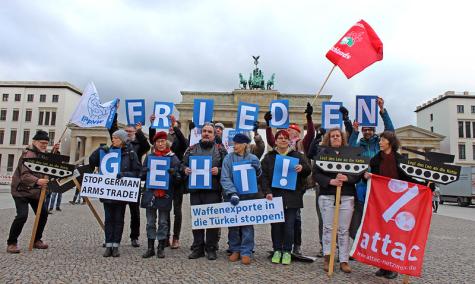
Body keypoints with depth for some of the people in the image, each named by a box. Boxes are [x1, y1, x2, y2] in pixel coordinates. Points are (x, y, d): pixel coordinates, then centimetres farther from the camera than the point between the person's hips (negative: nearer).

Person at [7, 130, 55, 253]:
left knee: (43, 214, 5)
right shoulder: (28, 155, -18)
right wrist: (37, 181, -48)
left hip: (35, 191, 8)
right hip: (21, 190, -8)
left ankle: (36, 240, 20)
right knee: (22, 215, -19)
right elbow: (25, 176, -28)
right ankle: (11, 243, -1)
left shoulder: (43, 155, 10)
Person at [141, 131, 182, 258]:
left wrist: (174, 173, -20)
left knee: (163, 222, 6)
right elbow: (142, 175, 11)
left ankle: (161, 248, 17)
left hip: (165, 194, -2)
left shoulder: (173, 158, 3)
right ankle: (150, 248, 18)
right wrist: (147, 172, -10)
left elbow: (178, 179, 1)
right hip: (150, 193, 2)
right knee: (150, 222, 8)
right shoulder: (149, 157, 9)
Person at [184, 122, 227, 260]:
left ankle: (211, 248, 13)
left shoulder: (220, 149, 8)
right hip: (195, 189, 3)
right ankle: (197, 248, 19)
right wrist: (185, 170, -4)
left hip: (213, 190, -2)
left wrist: (218, 171, -14)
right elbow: (184, 165, 18)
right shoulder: (191, 149, 15)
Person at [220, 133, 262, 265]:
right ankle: (235, 249, 22)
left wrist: (257, 168, -13)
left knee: (247, 223, 0)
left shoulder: (253, 158, 1)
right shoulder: (228, 158, -2)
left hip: (249, 195, 0)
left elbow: (259, 176, 9)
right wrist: (232, 193, -20)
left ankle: (246, 252, 9)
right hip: (232, 195, 0)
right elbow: (225, 178, -8)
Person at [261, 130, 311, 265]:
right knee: (276, 225, 6)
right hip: (275, 196, 0)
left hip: (292, 197, 0)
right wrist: (267, 192, -10)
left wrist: (302, 168, -17)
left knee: (289, 226, 1)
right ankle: (277, 250, 21)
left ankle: (287, 251, 17)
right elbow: (264, 176, 2)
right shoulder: (269, 157, 8)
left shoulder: (297, 155, 10)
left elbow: (308, 170, 6)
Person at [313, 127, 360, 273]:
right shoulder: (323, 153, 5)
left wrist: (347, 178, -15)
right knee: (328, 227, 5)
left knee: (344, 229, 5)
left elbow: (358, 174, 5)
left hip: (347, 196, 1)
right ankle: (327, 257, 18)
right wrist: (330, 181, -16)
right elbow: (316, 174, -2)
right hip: (327, 195, -1)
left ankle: (344, 260, 14)